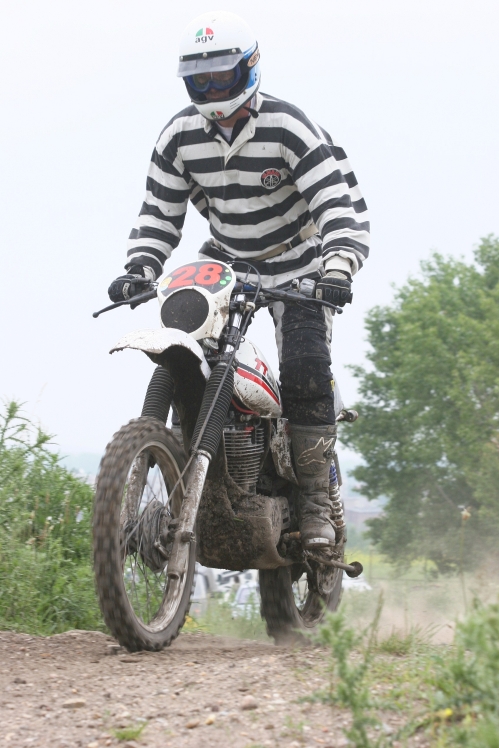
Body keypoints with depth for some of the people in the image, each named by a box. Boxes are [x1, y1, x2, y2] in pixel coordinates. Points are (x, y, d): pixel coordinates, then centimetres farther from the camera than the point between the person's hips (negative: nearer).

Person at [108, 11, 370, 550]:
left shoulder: (287, 128, -21)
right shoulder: (179, 137, -6)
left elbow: (336, 201, -25)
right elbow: (159, 212, 1)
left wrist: (338, 267, -41)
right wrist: (139, 269, -16)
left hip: (297, 266, -4)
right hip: (225, 260, 5)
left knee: (305, 373, -20)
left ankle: (315, 502, -12)